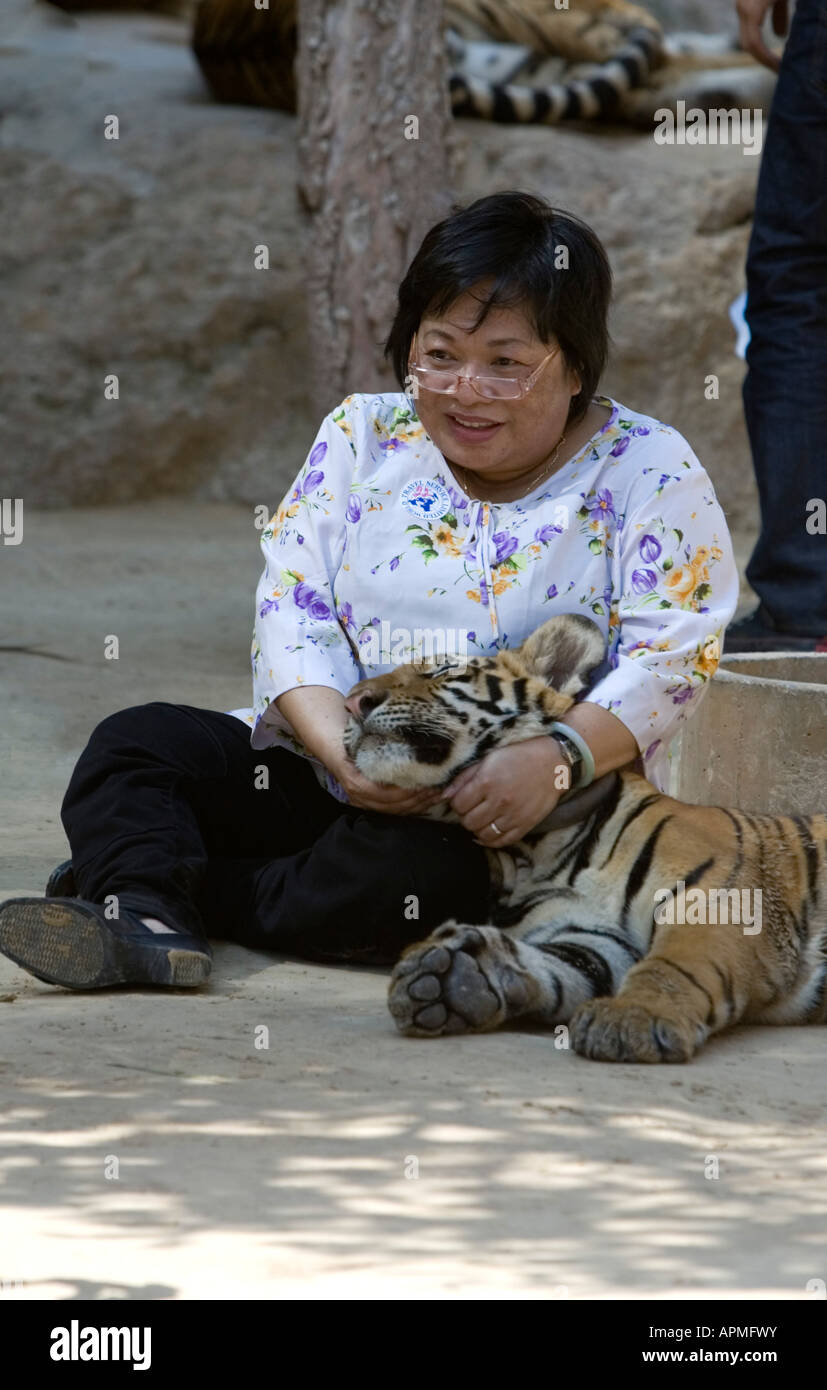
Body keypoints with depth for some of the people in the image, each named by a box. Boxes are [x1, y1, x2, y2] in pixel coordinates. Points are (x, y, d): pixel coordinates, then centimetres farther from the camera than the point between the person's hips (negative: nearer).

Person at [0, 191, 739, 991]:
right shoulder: (364, 438, 8)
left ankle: (143, 880, -26)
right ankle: (142, 919, -40)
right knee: (137, 743, -14)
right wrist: (339, 747, -21)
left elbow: (671, 658, -12)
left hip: (524, 827, -4)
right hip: (329, 777, 5)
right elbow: (294, 605, -1)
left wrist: (554, 759, -31)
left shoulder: (649, 475, -3)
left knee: (418, 868, -38)